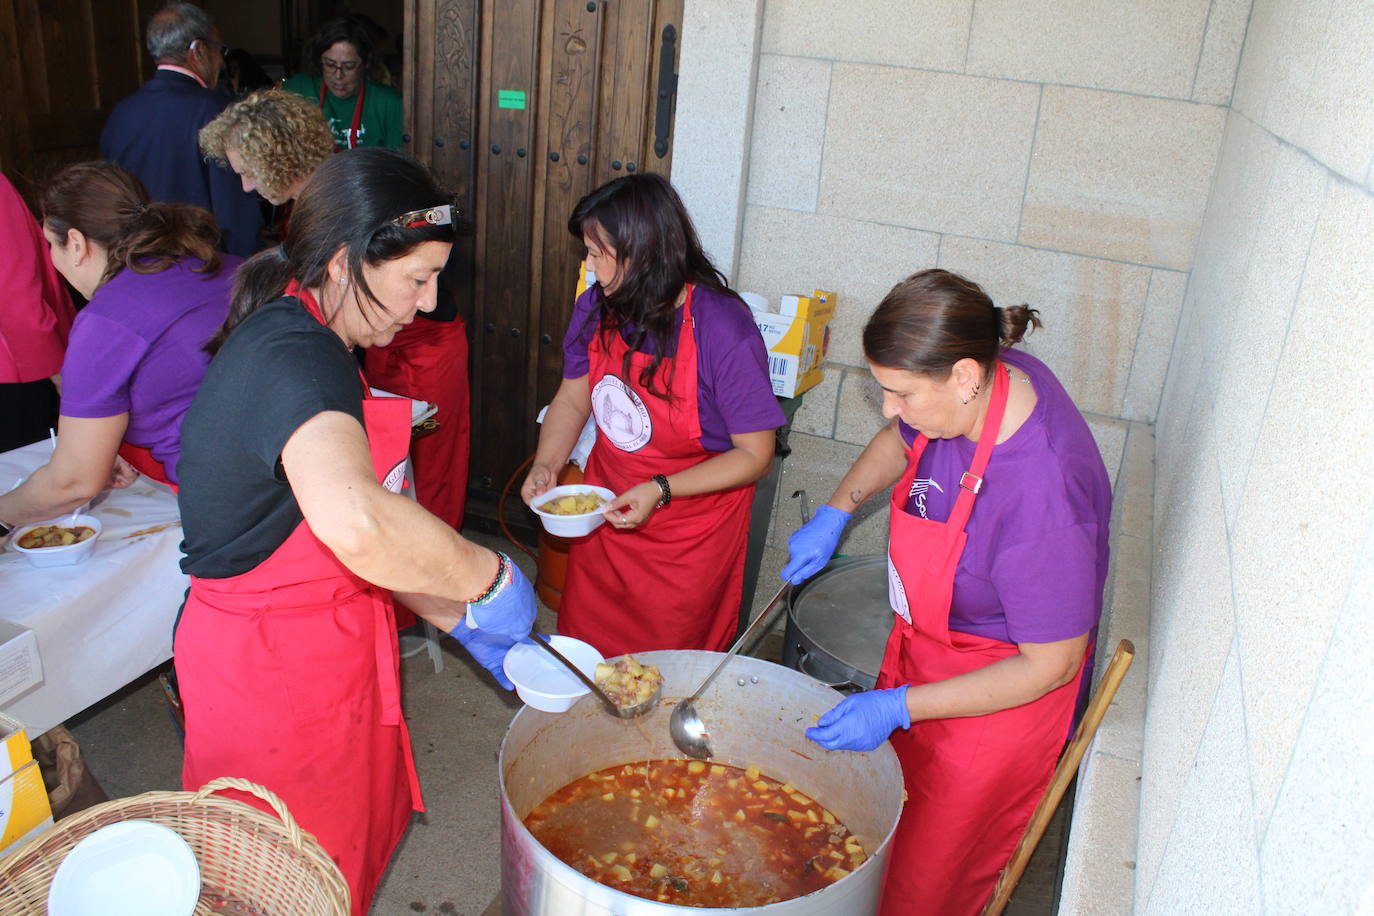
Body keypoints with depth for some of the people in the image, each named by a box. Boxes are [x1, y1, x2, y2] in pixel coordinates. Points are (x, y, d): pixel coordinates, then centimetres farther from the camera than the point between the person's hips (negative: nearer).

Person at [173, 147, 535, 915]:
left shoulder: (300, 342, 7)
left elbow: (354, 537, 9)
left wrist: (464, 621, 4)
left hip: (323, 645, 9)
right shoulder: (295, 358, -27)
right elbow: (356, 524, -48)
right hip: (274, 671, -9)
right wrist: (492, 578, -31)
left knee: (361, 837, 25)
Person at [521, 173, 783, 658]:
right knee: (581, 649, 20)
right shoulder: (596, 308, -9)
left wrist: (659, 490, -26)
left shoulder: (723, 331, -25)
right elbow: (572, 398, 8)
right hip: (604, 510, 5)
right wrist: (546, 465, -10)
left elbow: (754, 455, -18)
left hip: (691, 535, -5)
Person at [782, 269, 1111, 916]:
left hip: (997, 694, -7)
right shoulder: (988, 381, -16)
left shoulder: (1042, 497, -39)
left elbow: (1051, 665, -27)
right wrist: (833, 514, -4)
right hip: (923, 646, 7)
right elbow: (899, 441, 9)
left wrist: (898, 707, -28)